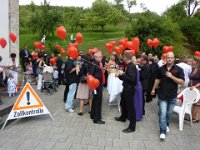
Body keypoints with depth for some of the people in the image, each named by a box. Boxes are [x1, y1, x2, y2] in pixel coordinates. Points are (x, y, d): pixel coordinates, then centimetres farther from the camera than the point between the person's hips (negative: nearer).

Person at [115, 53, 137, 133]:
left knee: (130, 107, -3)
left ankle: (132, 127, 7)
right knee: (123, 103, 26)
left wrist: (123, 74, -23)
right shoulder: (128, 66, 10)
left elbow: (132, 79, -28)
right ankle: (123, 117, 49)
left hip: (129, 89, -10)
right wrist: (120, 75, 3)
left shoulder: (131, 66, -19)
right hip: (126, 88, 10)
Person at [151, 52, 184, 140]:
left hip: (172, 96, 0)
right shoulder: (161, 69, 2)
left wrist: (171, 76, -22)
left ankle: (166, 125, 39)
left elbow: (182, 82, -12)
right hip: (162, 95, 0)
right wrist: (154, 89, 16)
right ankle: (163, 131, 0)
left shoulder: (179, 69, -6)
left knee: (169, 113, 15)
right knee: (162, 114, -5)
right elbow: (158, 79, 15)